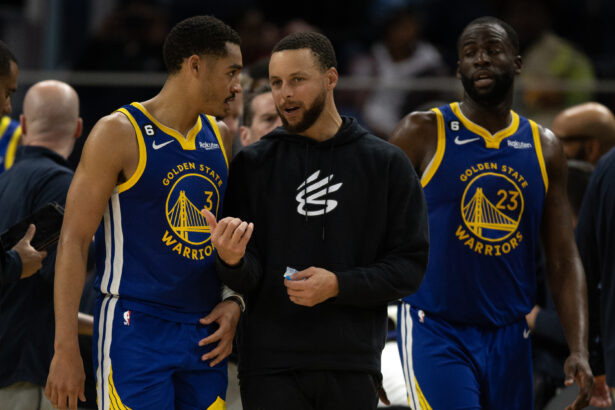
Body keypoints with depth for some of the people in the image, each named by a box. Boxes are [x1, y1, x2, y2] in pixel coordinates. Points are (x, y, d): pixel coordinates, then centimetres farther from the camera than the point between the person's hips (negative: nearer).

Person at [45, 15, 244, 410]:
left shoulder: (220, 138, 14)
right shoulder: (118, 133, -7)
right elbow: (73, 241, -10)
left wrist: (234, 301, 6)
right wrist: (66, 349, -16)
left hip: (204, 333, 7)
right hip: (136, 329, -7)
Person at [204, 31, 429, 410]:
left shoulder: (387, 163, 3)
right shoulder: (253, 163, 5)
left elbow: (410, 267, 0)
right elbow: (247, 278, 2)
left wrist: (339, 285, -15)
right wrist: (232, 261, -22)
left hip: (353, 368, 0)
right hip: (271, 366, 0)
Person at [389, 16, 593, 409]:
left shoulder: (544, 149, 9)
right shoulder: (423, 134, -3)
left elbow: (563, 261, 9)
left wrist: (579, 350, -4)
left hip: (509, 339, 5)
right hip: (436, 333, -5)